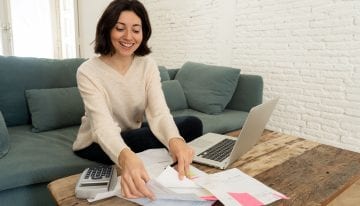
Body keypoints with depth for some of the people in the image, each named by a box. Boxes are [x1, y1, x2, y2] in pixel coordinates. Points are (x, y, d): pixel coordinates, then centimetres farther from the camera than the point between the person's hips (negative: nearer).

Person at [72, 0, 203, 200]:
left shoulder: (148, 65, -10)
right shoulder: (88, 72, -21)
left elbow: (159, 112, -23)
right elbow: (103, 125, -35)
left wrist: (174, 140, -47)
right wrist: (126, 157, -58)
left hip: (134, 134, 4)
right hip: (96, 144, -4)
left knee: (193, 125, -15)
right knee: (151, 138, -33)